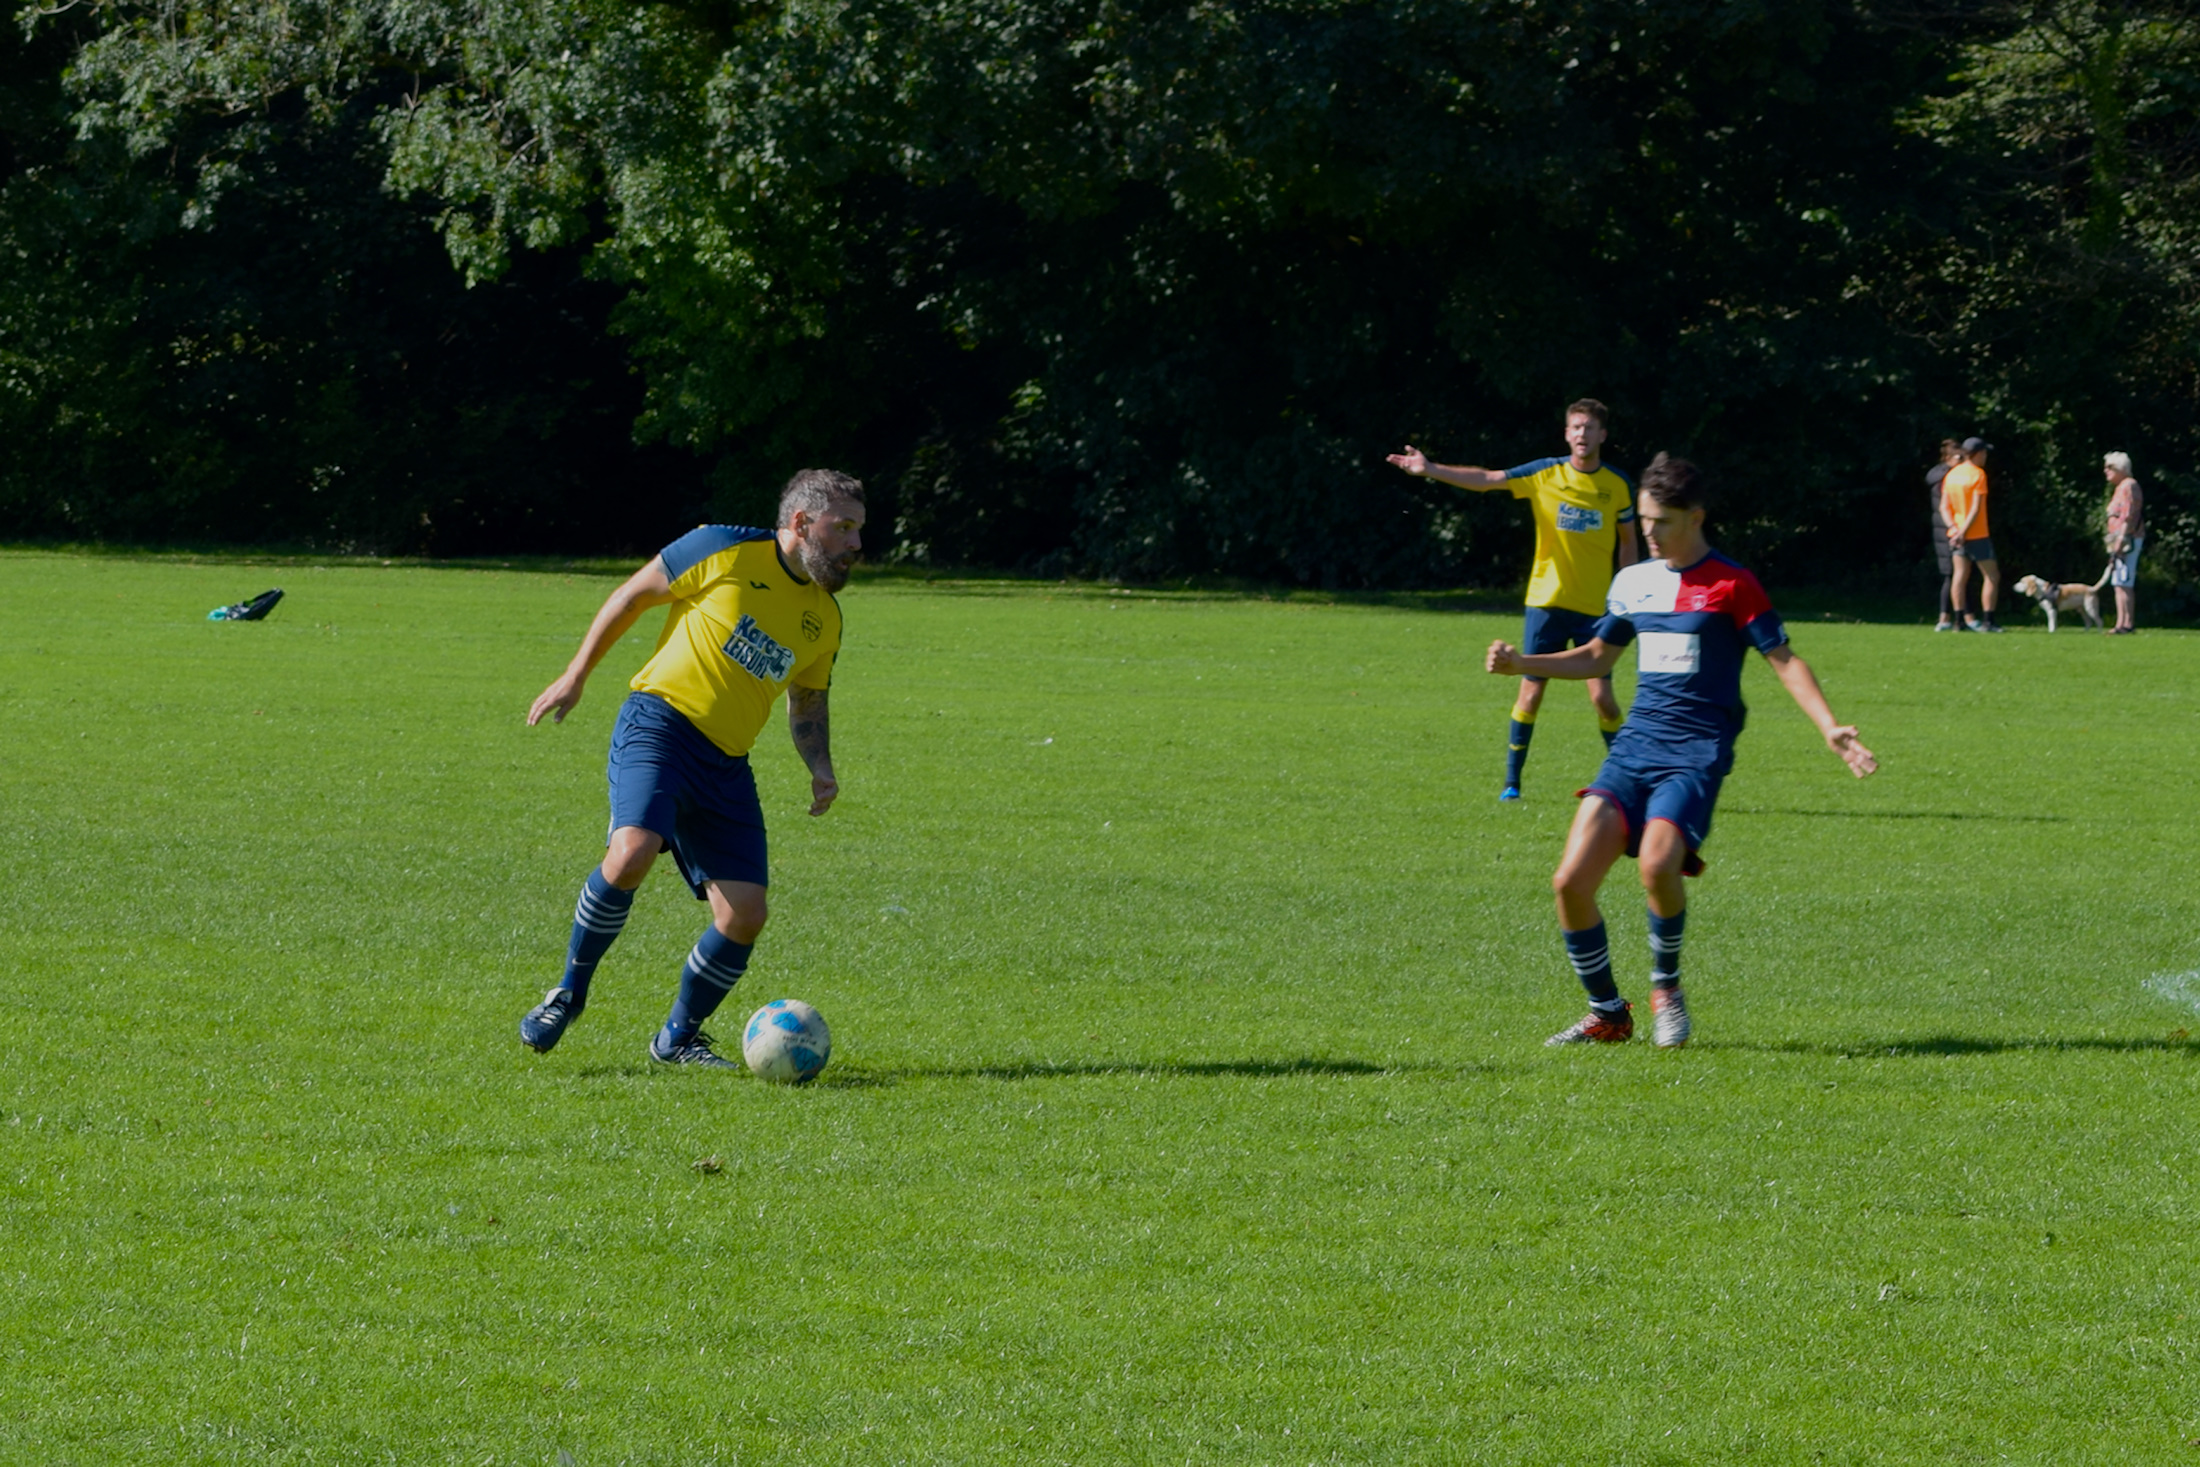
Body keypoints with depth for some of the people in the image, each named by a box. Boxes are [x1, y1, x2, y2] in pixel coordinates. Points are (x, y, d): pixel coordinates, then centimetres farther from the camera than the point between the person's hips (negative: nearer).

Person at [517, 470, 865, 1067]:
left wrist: (821, 769, 7)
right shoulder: (725, 552, -4)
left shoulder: (825, 619, 14)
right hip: (660, 723, -6)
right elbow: (633, 595, 5)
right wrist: (576, 675, 5)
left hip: (726, 764, 6)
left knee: (745, 915, -7)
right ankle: (569, 992, -10)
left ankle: (678, 1037, 16)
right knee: (633, 851, -31)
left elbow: (808, 703, 27)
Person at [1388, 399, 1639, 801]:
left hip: (1594, 605, 0)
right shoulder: (1545, 474, -2)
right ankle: (1512, 780, 9)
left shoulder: (1618, 485, 0)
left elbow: (1628, 542, 11)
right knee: (1531, 693, -2)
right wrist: (1430, 470, -20)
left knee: (1602, 697, -5)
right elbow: (1486, 479, -9)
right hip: (1546, 601, 0)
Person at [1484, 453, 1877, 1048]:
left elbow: (1783, 658, -3)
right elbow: (1598, 657, 27)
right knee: (1571, 880, -9)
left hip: (1697, 752, -5)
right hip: (1635, 746, 6)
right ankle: (1608, 1014, 8)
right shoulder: (1632, 582, 14)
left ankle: (1665, 983, 0)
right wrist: (1521, 663, 15)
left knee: (1657, 865, -30)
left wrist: (1830, 727, -15)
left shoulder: (1731, 585, -3)